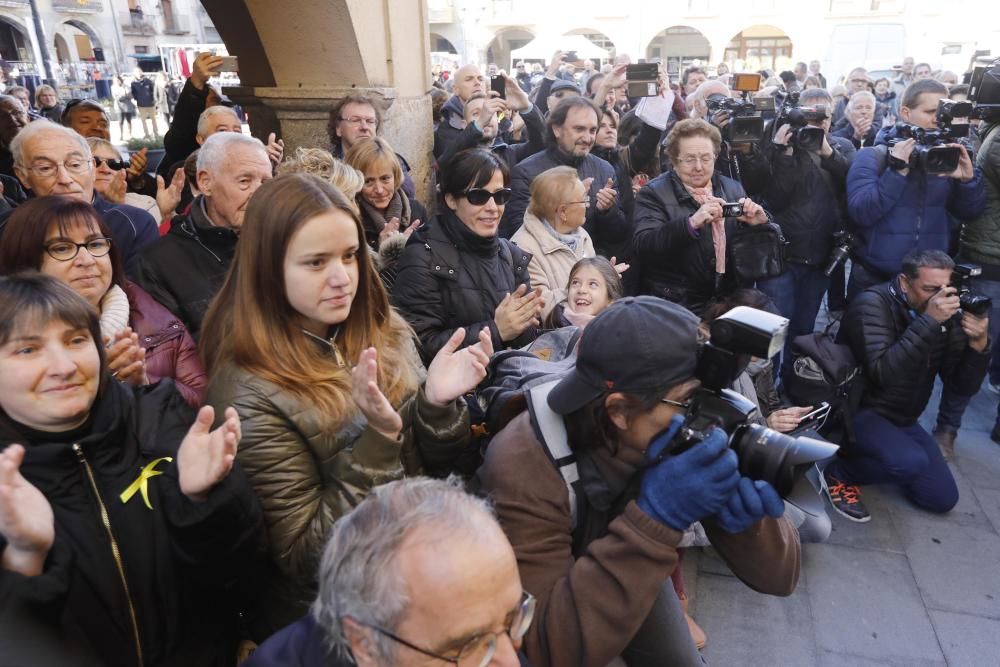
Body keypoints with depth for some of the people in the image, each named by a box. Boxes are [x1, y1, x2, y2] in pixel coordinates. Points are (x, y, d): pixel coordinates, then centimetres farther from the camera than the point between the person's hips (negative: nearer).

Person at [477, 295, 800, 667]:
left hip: (638, 576, 3)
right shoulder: (523, 469, -38)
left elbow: (778, 577, -21)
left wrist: (746, 511, -42)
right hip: (566, 592, -3)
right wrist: (654, 517, -49)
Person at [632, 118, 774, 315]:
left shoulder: (733, 188, 12)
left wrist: (760, 222, -8)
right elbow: (641, 247, -19)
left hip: (728, 303, 5)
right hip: (675, 307, -4)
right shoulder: (653, 193, -3)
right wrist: (691, 223, -31)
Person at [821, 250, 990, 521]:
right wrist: (928, 321, -35)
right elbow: (883, 374, -33)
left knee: (943, 498, 6)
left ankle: (867, 457, 24)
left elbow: (963, 386, -3)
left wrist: (978, 344, -20)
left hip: (902, 419, 7)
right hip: (856, 410, -7)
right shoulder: (873, 304, -20)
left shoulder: (948, 316, -1)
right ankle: (839, 473, -6)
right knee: (912, 461, -33)